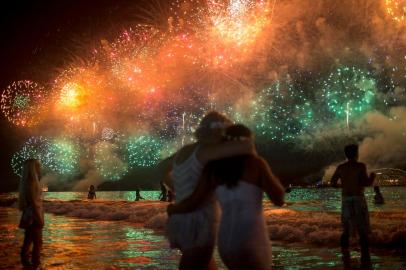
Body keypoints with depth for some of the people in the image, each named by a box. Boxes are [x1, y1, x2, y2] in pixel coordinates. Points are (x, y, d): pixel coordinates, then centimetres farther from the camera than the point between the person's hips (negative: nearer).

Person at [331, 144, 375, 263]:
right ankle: (365, 256, -2)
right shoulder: (361, 166, -8)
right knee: (363, 230, 2)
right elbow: (365, 183, -16)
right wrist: (372, 178, 5)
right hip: (358, 199, -4)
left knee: (346, 229, 12)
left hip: (345, 200, 4)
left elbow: (333, 183, 9)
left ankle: (345, 254, 8)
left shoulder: (340, 167, 5)